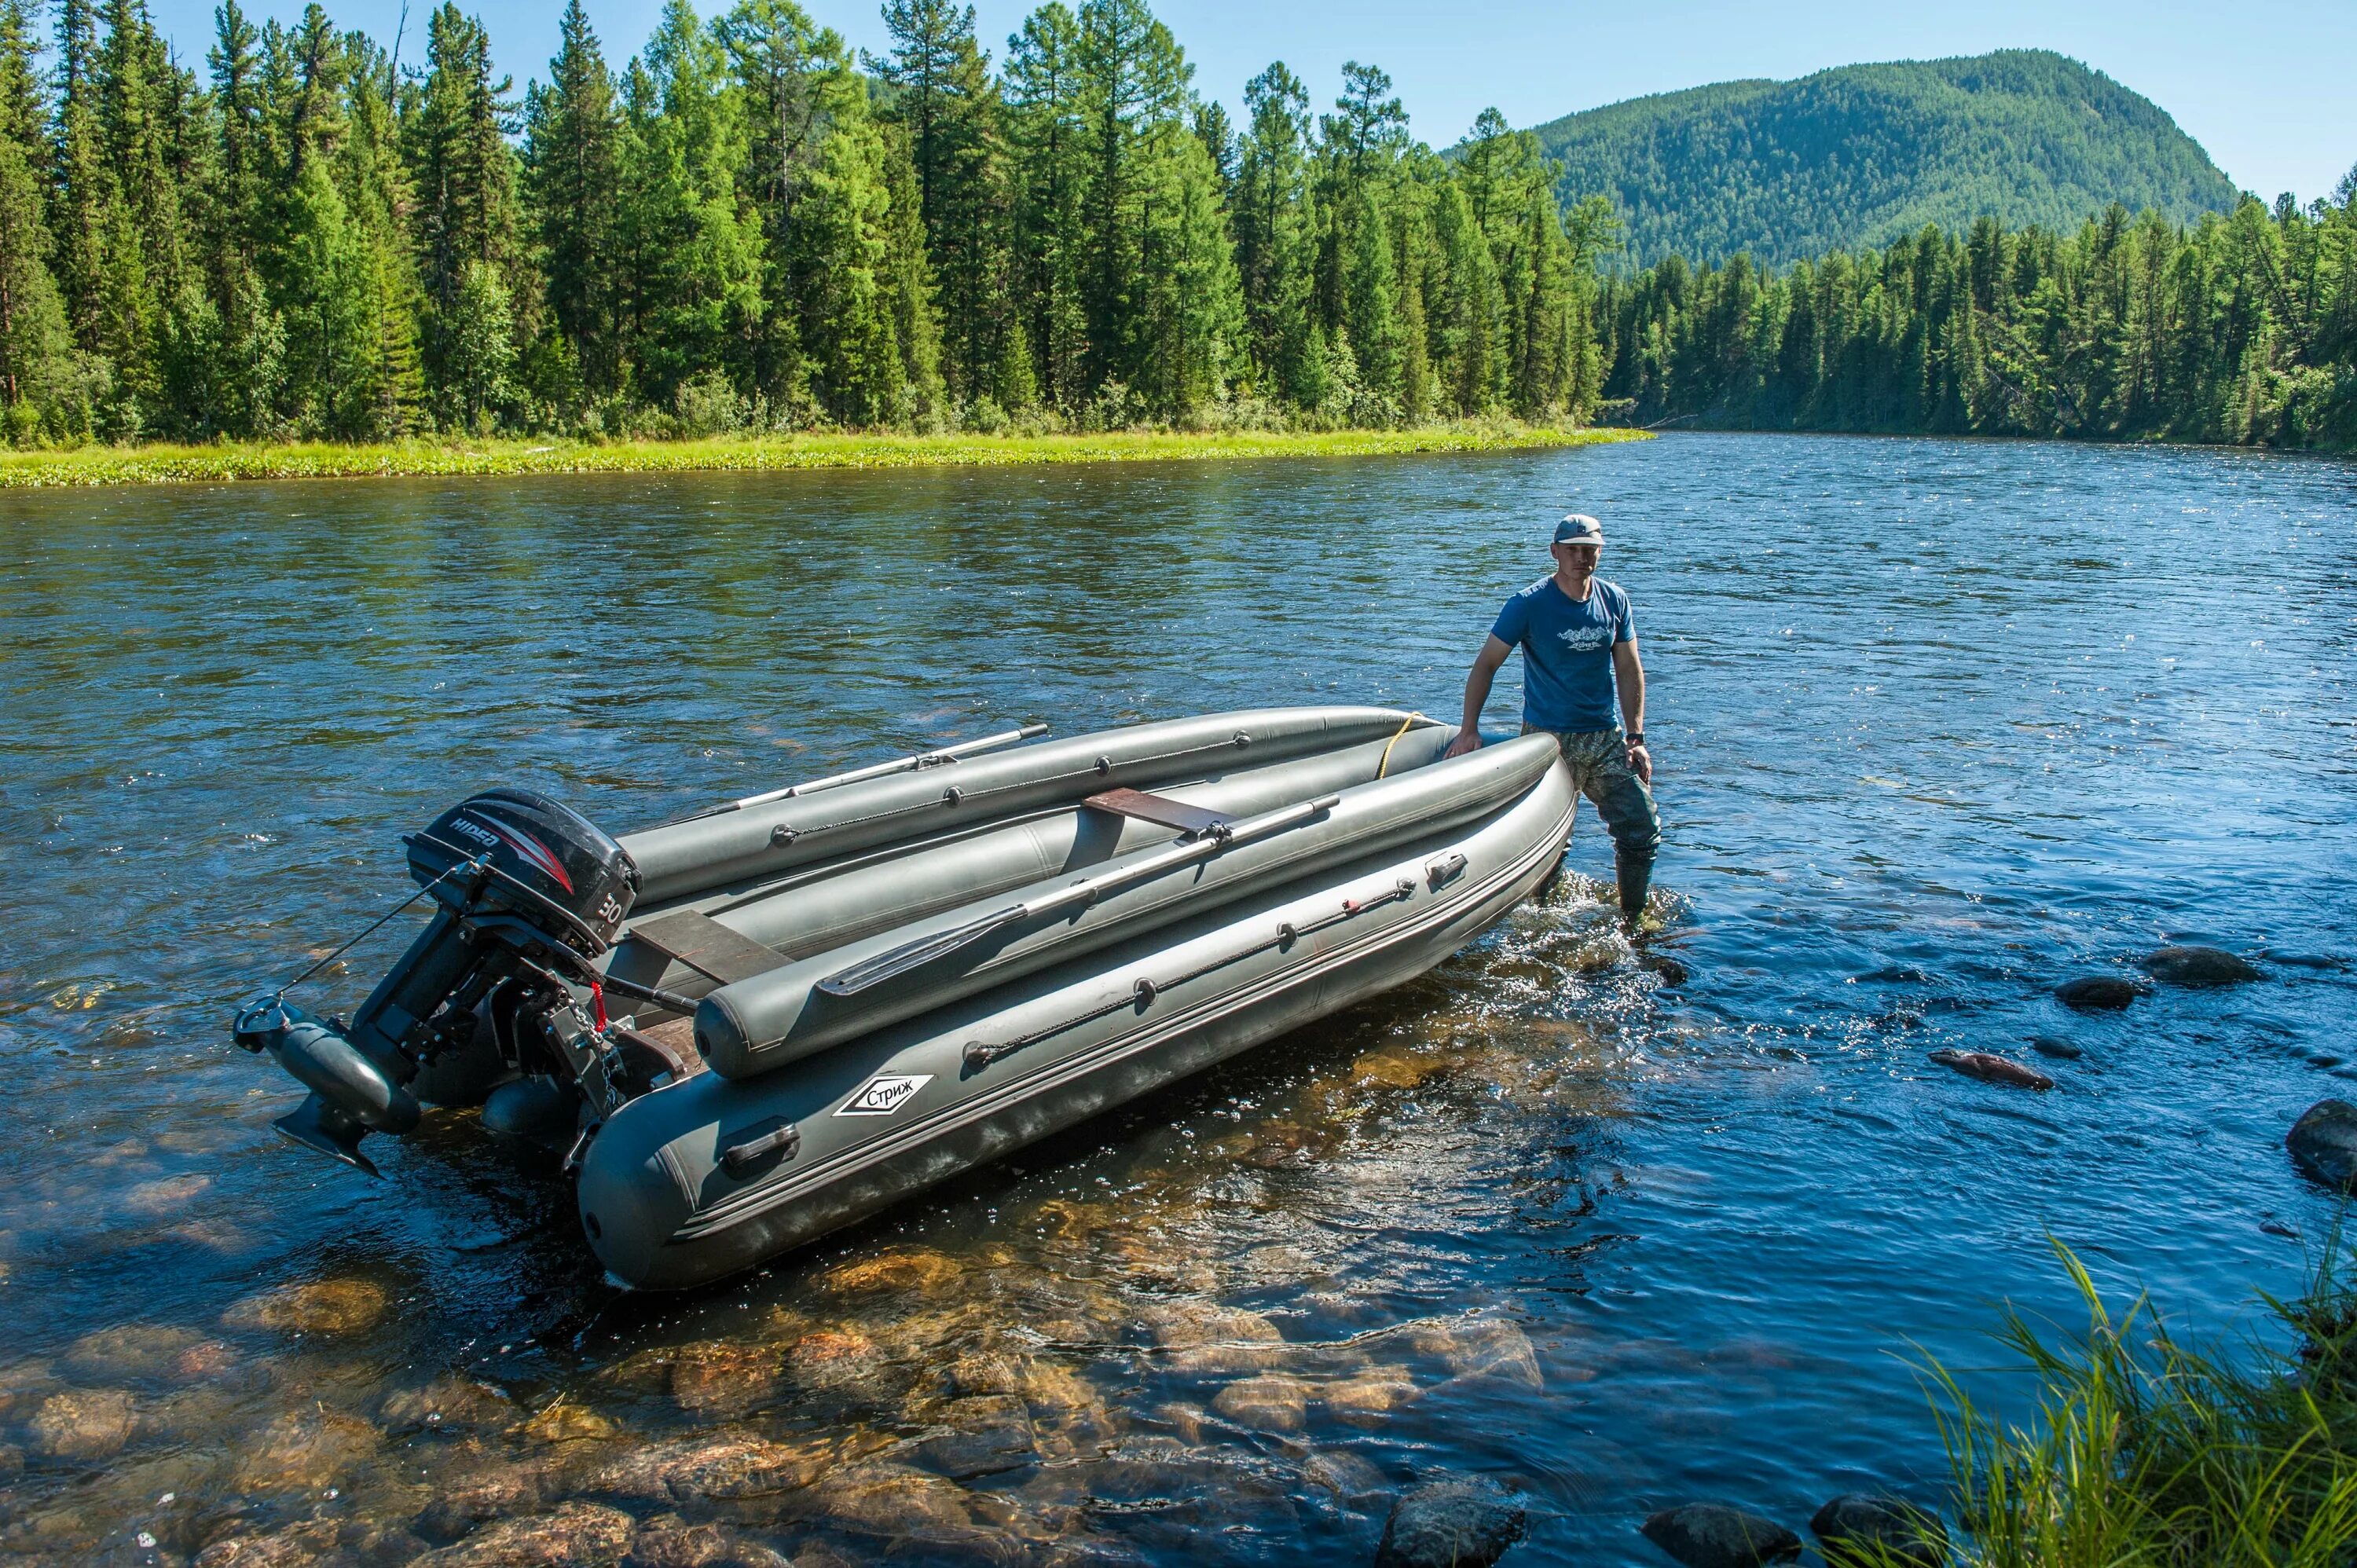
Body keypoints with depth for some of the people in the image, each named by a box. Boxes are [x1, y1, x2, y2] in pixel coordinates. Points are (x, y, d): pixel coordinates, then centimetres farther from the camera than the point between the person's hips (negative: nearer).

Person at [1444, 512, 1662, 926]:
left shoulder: (1614, 600, 5)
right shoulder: (1529, 604, -8)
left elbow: (1629, 671, 9)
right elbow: (1486, 663, -6)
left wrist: (1636, 737, 2)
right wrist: (1469, 730, -12)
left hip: (1605, 738, 4)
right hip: (1547, 737, -4)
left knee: (1643, 830, 0)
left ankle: (1633, 922, 17)